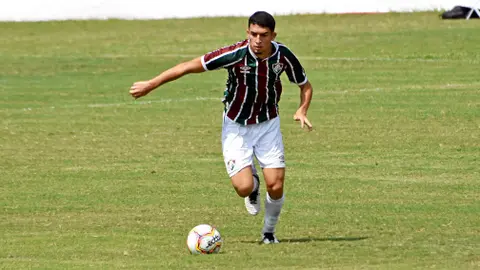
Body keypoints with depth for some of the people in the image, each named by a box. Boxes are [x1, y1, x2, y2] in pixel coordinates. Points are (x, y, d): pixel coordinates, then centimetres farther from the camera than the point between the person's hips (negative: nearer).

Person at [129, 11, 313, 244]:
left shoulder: (283, 56, -15)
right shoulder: (235, 54, -25)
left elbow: (305, 85, 4)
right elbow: (189, 66, -19)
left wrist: (302, 110, -17)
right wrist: (151, 84, -18)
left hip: (268, 125, 2)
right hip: (237, 127, -2)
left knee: (275, 186, -9)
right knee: (244, 188, -16)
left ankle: (269, 231, 21)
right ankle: (253, 183, 25)